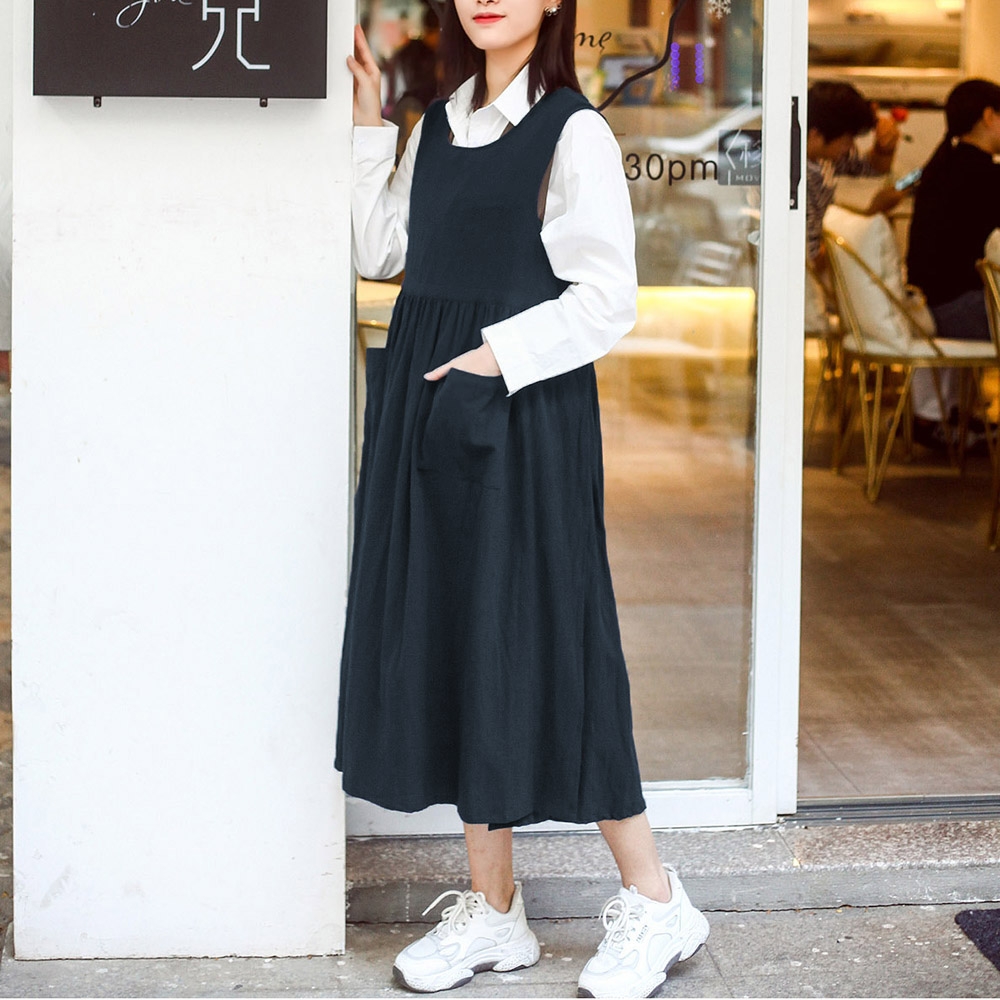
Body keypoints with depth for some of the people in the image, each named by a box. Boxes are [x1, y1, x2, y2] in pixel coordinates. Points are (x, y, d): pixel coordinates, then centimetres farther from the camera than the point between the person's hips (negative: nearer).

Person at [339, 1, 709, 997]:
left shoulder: (574, 133, -6)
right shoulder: (437, 127, 14)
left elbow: (607, 298, -10)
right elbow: (379, 253, 13)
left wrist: (494, 357, -17)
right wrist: (367, 129, 9)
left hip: (526, 411, -7)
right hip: (427, 419, 7)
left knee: (538, 639, -5)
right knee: (447, 641, 7)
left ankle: (653, 900, 9)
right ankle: (492, 908, 17)